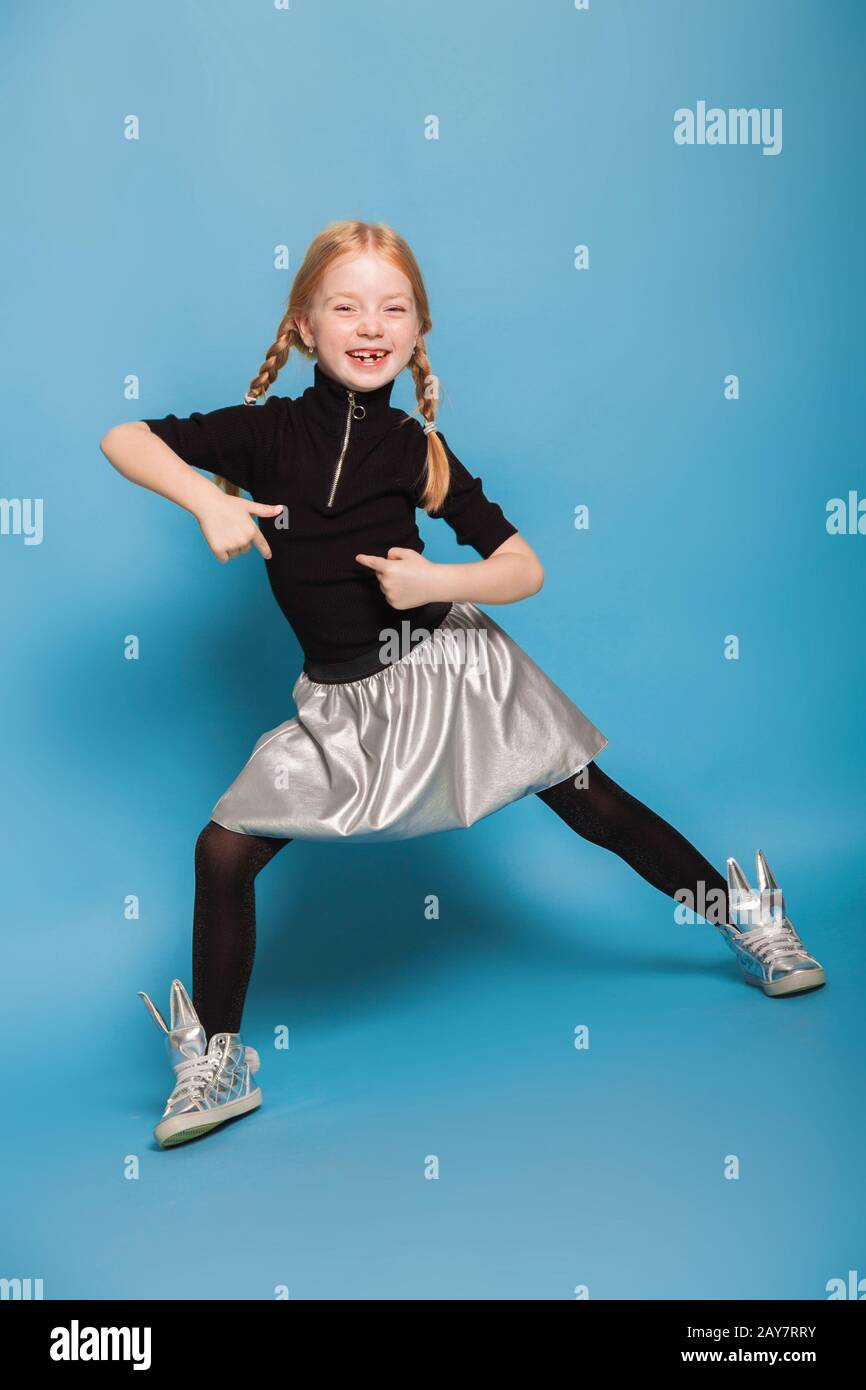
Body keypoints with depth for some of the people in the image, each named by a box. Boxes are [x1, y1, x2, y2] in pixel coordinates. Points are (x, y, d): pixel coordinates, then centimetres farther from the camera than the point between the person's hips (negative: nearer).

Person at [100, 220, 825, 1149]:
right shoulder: (269, 429, -3)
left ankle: (740, 914, 29)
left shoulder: (417, 447, -4)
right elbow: (123, 438, -2)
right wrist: (207, 500, -17)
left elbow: (525, 569, -2)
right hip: (343, 700, 1)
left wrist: (435, 580, -19)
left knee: (594, 807, 4)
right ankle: (216, 1063, 12)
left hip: (444, 666, -1)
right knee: (222, 851, -7)